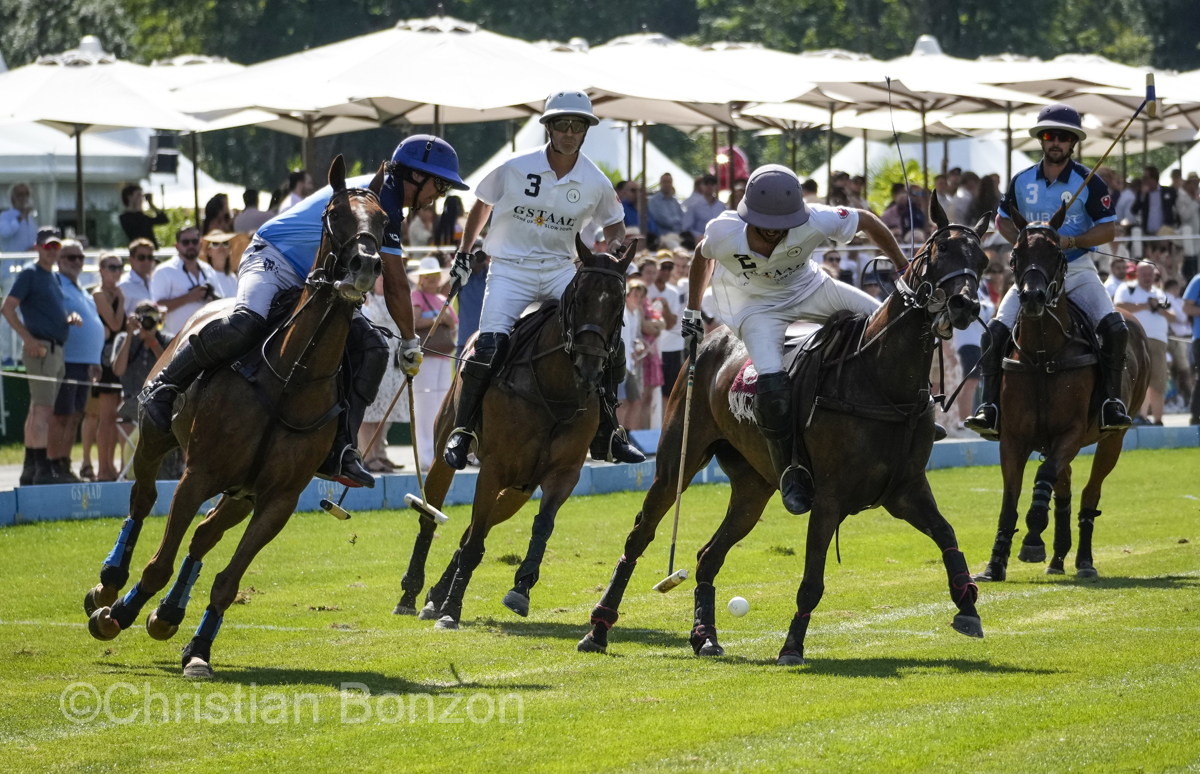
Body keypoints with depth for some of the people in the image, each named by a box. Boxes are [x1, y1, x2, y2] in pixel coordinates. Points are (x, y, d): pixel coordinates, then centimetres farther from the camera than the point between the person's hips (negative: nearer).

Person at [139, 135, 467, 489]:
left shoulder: (380, 195, 17)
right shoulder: (383, 199, -15)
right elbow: (395, 284, -11)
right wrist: (411, 342, -1)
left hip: (312, 285, 10)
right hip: (272, 260, -10)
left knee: (371, 349, -4)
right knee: (246, 324, -38)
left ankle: (338, 450, -11)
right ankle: (163, 386, -22)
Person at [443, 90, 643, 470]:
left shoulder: (596, 183, -3)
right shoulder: (515, 168, -8)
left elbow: (614, 223, 15)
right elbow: (482, 204, 9)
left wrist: (615, 248, -7)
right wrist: (463, 252, 11)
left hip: (560, 270, 3)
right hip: (510, 268, -3)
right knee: (489, 346, -21)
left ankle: (606, 435, 3)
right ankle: (462, 432, -5)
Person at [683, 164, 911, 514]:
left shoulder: (814, 221, -31)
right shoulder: (723, 232, -29)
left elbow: (867, 221, -12)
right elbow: (702, 256, -4)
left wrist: (905, 271, -3)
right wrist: (692, 313, 6)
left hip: (808, 289, 3)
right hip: (757, 307, -3)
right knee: (772, 386, -28)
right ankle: (791, 473, -5)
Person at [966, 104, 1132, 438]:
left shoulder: (1088, 182, -4)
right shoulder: (1022, 181, 4)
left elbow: (1107, 229, -4)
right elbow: (1003, 219, 17)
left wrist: (1071, 241, -19)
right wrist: (1022, 242, -3)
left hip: (1077, 269, -2)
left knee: (1115, 329, -24)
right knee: (996, 331, -17)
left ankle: (1111, 402, -12)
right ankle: (990, 408, -12)